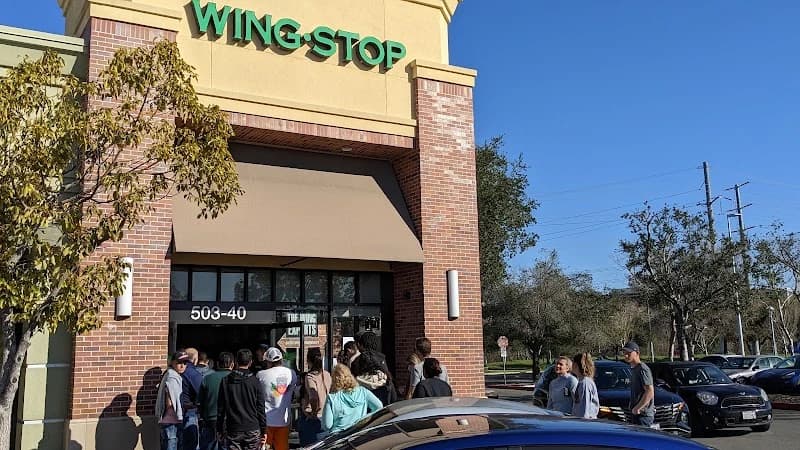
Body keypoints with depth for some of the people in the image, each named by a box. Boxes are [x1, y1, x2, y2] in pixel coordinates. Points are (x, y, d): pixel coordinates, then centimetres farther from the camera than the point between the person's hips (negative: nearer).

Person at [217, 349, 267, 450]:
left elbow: (220, 408, 4)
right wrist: (264, 431, 4)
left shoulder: (225, 381, 0)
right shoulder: (255, 382, -4)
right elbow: (261, 409, -2)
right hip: (252, 430, -1)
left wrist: (219, 430, 12)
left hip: (233, 431, 1)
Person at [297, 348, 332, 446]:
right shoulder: (327, 375, 2)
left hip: (311, 419, -6)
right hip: (325, 418, 6)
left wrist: (313, 413, -17)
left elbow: (313, 398, -30)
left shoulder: (310, 376, -18)